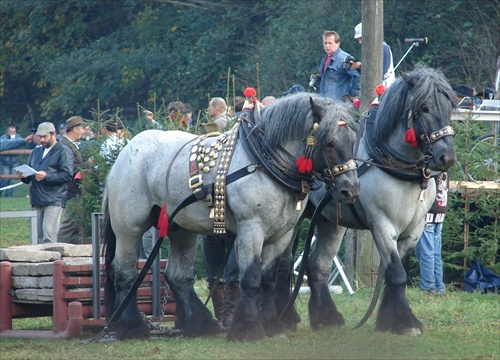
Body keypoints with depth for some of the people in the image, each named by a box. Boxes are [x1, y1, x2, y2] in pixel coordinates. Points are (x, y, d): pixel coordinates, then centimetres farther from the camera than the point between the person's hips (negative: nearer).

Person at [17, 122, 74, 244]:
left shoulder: (64, 152, 1)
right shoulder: (36, 152, 24)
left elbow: (68, 175, -11)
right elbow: (28, 177, 26)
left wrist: (46, 176, -19)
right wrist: (24, 176, 1)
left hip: (54, 200, -7)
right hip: (38, 200, 7)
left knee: (48, 235, -15)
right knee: (40, 236, 5)